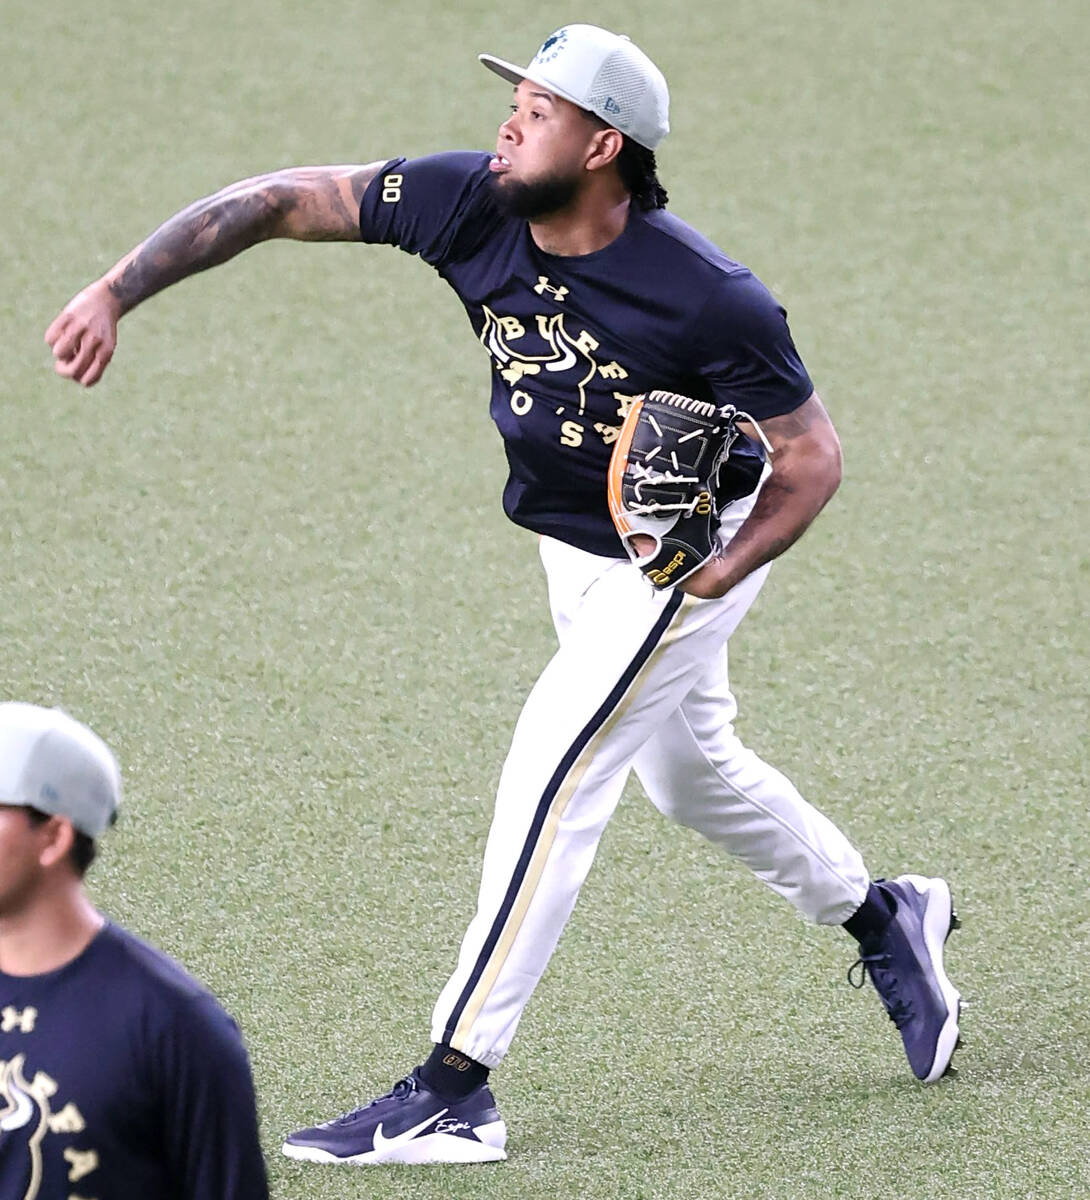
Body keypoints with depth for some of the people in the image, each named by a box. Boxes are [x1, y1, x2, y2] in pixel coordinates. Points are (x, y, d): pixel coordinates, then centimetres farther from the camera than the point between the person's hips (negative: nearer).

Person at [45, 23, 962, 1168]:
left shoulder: (707, 299, -32)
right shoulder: (469, 203, -20)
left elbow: (812, 454, -21)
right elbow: (274, 201, -18)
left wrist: (708, 580, -34)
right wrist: (118, 290, -28)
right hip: (567, 546, 7)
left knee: (550, 778, -15)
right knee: (687, 772, 25)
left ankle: (452, 1093, -12)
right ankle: (883, 918, 49)